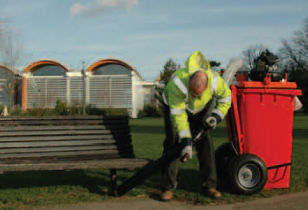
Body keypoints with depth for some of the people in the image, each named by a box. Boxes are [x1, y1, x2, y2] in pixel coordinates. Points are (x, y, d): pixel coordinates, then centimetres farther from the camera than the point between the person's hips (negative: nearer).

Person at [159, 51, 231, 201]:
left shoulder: (214, 80, -32)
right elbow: (178, 114, -37)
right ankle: (168, 187, -4)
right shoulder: (178, 83, -42)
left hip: (200, 109, 3)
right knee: (173, 143, -12)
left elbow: (225, 97, -8)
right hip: (175, 105, -3)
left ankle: (208, 186, 3)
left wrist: (216, 116, -22)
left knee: (205, 143, -5)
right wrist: (187, 141, -40)